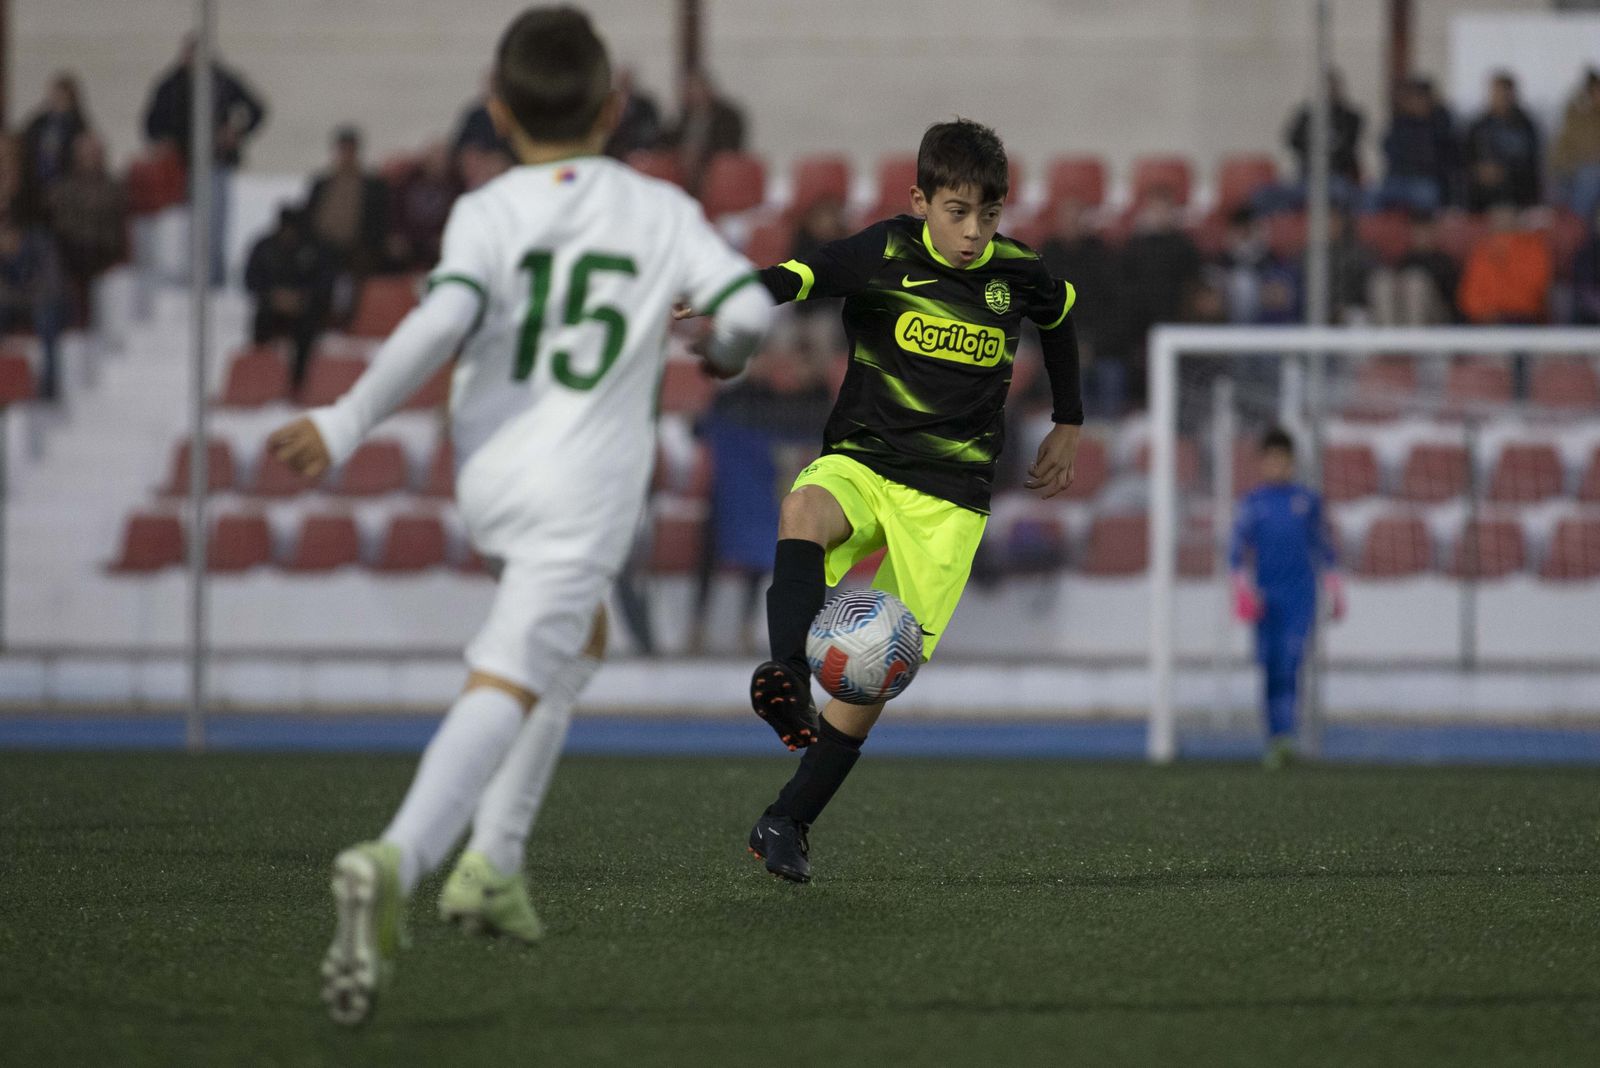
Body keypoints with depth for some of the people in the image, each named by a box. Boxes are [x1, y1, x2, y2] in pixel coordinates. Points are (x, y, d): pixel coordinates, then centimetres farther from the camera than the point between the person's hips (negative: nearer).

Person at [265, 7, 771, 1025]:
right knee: (504, 687, -14)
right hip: (586, 485, -4)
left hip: (491, 473, 4)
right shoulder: (662, 212, 2)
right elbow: (748, 308, -6)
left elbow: (443, 321, -17)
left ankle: (496, 862, 22)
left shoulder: (488, 212, 0)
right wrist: (724, 350, 18)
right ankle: (397, 859, -39)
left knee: (579, 638, 30)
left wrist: (345, 425, -15)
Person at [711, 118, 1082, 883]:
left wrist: (1068, 425, 30)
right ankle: (786, 677, -55)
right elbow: (797, 277, -27)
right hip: (861, 459, -2)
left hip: (950, 496, 2)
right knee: (804, 512, -40)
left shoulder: (1017, 274, 1)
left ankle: (789, 822, 4)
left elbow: (1060, 318, 25)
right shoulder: (887, 255, -9)